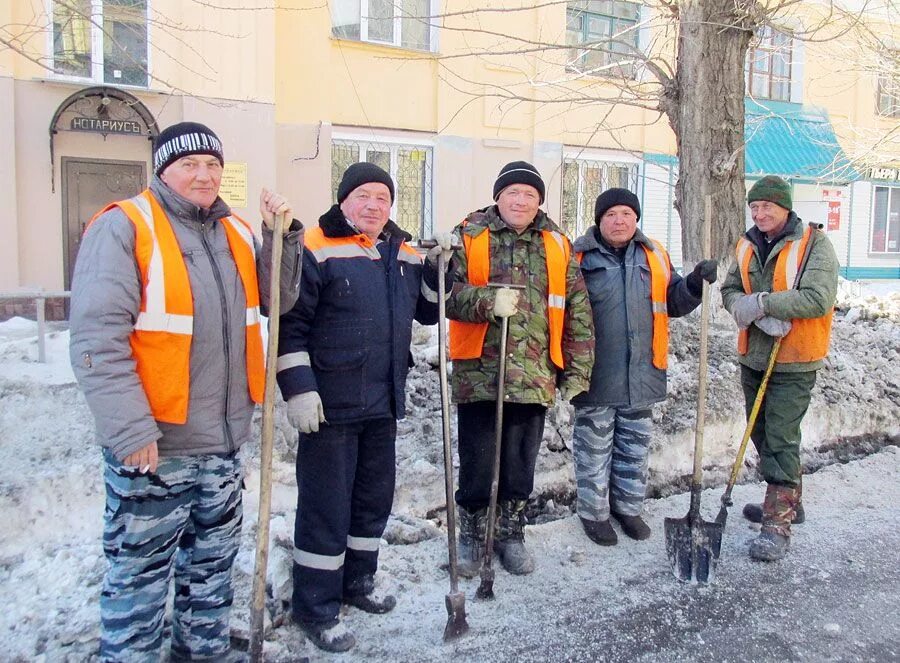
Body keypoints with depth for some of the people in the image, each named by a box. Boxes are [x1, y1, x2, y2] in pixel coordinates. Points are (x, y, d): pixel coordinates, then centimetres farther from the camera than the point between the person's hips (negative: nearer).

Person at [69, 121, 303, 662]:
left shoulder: (236, 232, 11)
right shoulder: (123, 227, -9)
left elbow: (278, 299, 13)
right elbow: (97, 338, -17)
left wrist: (282, 237, 1)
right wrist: (131, 429, -21)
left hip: (223, 440, 7)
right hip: (151, 444, -7)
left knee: (214, 563, 21)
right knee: (141, 572, 6)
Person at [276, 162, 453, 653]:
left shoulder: (404, 254, 11)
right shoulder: (317, 251, -9)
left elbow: (426, 312, 18)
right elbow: (289, 324, -12)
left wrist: (437, 266, 2)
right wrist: (298, 389, -17)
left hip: (384, 402, 7)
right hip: (330, 405, -7)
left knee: (375, 497, 18)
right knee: (326, 504, 2)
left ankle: (357, 579, 39)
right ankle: (315, 607, 18)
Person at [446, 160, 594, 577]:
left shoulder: (557, 246, 9)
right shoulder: (469, 237, 1)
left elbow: (578, 311, 9)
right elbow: (447, 292, -8)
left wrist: (577, 370, 5)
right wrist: (487, 301, -25)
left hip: (534, 379, 3)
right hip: (478, 375, -2)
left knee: (520, 464, 13)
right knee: (476, 464, 7)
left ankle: (510, 534, 33)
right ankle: (471, 535, 28)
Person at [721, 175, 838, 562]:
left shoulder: (814, 244, -10)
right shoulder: (748, 246, 8)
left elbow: (819, 299, -22)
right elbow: (730, 291, 3)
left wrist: (763, 302, -22)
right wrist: (755, 311, -17)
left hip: (793, 362, -7)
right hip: (753, 357, 7)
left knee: (781, 440, -7)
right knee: (763, 435, 16)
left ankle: (778, 525, 0)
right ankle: (787, 502, 34)